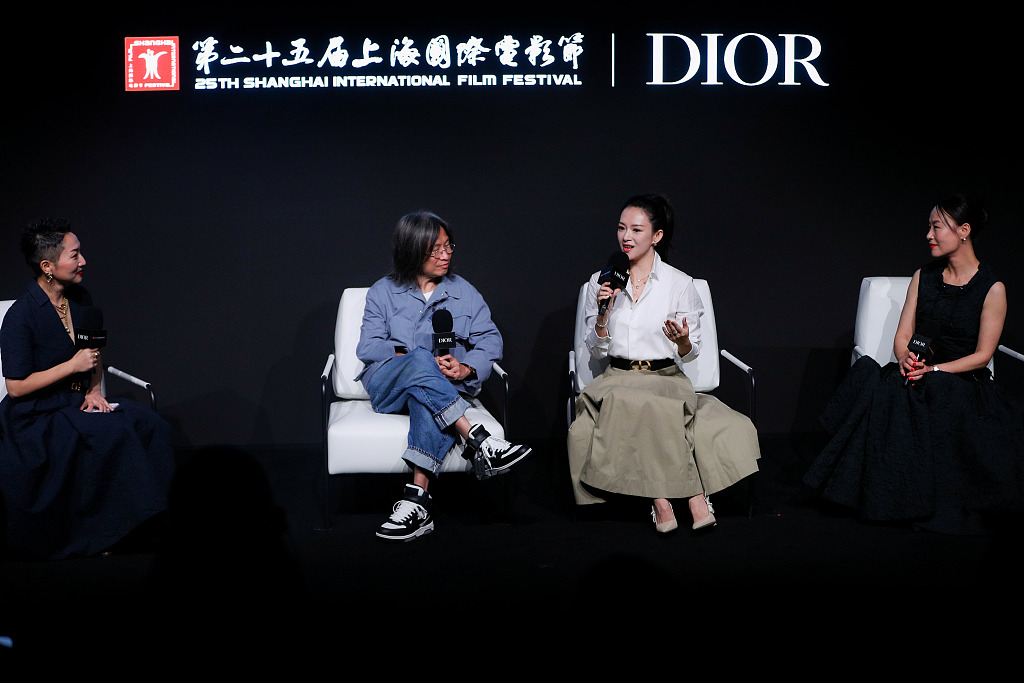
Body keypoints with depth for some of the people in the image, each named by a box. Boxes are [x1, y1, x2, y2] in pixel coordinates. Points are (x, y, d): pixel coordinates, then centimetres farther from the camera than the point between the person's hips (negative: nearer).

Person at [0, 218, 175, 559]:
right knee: (114, 432, -30)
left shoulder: (81, 299, 7)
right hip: (36, 417, -7)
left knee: (149, 423, -19)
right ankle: (99, 532, -18)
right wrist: (73, 366, -17)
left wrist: (94, 390, 2)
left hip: (77, 403, 7)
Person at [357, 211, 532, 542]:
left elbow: (490, 340, 7)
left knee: (425, 399, -38)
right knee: (420, 361, -36)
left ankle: (416, 500, -49)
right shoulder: (383, 291, 11)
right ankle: (480, 443, -45)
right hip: (386, 385, 0)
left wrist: (466, 369, -14)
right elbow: (368, 346, 1)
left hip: (444, 388, 0)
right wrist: (411, 358, -14)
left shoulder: (464, 292, 15)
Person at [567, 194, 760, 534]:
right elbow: (596, 350, 8)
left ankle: (661, 497, -28)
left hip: (665, 379, -2)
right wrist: (603, 313, -9)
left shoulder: (680, 284, 2)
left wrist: (683, 341, -18)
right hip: (617, 379, 2)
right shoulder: (601, 282, 8)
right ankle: (693, 493, -27)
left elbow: (689, 354, 5)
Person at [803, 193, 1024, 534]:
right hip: (918, 375, 3)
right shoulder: (923, 276, 13)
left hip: (963, 381, -3)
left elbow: (982, 355, -5)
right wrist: (905, 358, -15)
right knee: (872, 382, -30)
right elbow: (902, 335, 8)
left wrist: (934, 370, -19)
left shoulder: (992, 288, -2)